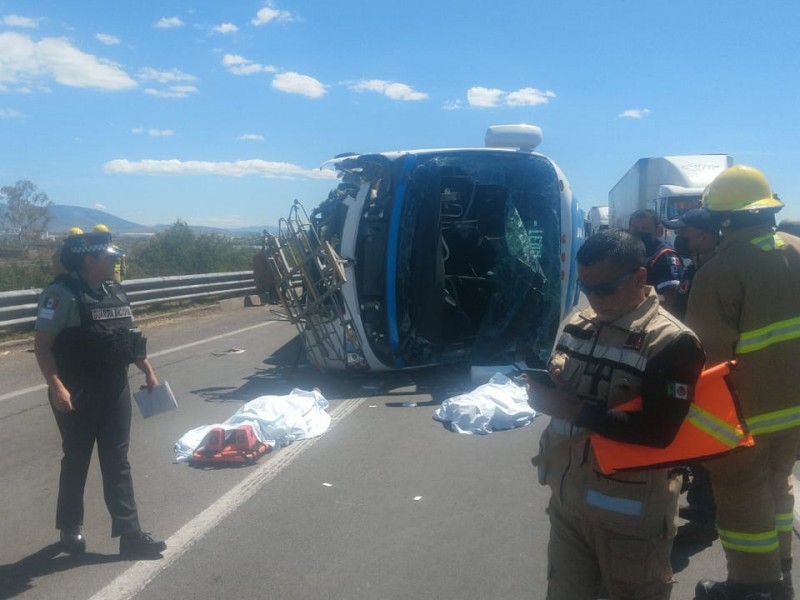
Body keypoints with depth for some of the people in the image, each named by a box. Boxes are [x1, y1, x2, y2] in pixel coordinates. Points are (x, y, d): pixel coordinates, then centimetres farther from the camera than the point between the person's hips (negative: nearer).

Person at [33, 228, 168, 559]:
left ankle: (130, 534, 11)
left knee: (117, 462, 7)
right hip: (77, 394, -6)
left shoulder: (114, 291, 7)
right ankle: (70, 528, 31)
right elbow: (42, 344, -18)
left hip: (115, 390, 6)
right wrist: (56, 386, -26)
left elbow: (130, 336, 17)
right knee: (76, 461, 11)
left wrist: (148, 370, 14)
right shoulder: (62, 294, -15)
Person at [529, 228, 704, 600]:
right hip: (566, 499, 6)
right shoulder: (577, 324, 7)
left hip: (630, 513, -6)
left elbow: (659, 431, -24)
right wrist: (544, 389, -3)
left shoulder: (672, 342, -14)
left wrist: (575, 410, -26)